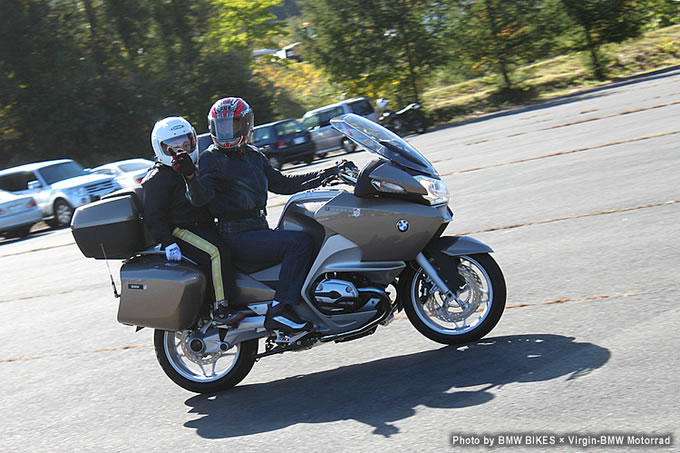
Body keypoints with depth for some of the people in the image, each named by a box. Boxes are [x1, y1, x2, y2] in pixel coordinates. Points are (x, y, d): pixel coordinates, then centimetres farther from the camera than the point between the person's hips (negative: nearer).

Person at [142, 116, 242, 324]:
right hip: (181, 231, -9)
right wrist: (168, 242, -23)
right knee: (217, 252, -30)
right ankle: (220, 308, -27)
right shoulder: (158, 178, -6)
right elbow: (154, 215, -12)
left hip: (205, 226, 9)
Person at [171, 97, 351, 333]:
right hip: (237, 236, -8)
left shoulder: (253, 155, 17)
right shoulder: (211, 159, -4)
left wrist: (330, 172, 19)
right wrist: (191, 176, -39)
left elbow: (282, 183, 21)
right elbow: (200, 198, -17)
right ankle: (279, 310, -28)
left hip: (258, 229, 8)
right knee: (299, 241, -24)